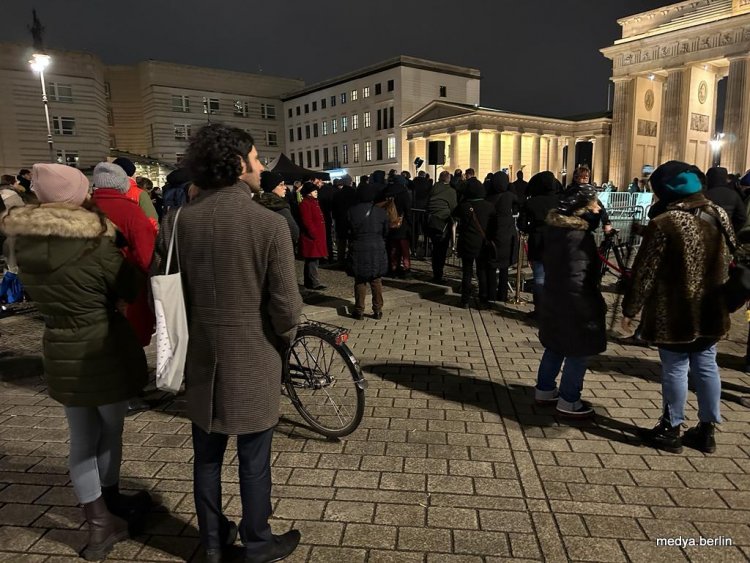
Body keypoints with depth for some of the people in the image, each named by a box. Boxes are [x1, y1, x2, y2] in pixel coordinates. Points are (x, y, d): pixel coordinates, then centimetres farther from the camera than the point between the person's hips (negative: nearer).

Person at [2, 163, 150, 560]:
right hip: (106, 350, -4)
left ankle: (99, 524, 25)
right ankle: (112, 505, 38)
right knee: (109, 433, 17)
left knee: (82, 439, 17)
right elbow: (131, 290, -8)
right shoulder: (96, 246, -21)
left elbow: (38, 292, 12)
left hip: (60, 354, 5)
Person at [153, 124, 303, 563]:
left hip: (200, 361, 4)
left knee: (207, 457, 20)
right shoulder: (270, 223, -17)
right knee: (254, 462, 14)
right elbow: (286, 307, -16)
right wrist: (283, 340, 5)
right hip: (254, 362, -4)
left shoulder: (178, 221, -5)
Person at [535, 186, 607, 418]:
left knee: (556, 346, 20)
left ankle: (544, 390, 30)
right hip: (575, 302, -9)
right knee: (578, 351, 3)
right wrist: (595, 304, -13)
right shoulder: (580, 235, -21)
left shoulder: (555, 227, 6)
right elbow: (577, 276, -22)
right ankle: (568, 401, 12)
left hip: (554, 296, 9)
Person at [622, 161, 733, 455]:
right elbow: (729, 261, 15)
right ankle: (706, 430, 26)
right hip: (710, 310, 7)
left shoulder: (664, 223, -18)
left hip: (673, 312, -6)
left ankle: (670, 430, 16)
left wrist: (630, 309, -8)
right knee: (707, 367, 14)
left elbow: (644, 272, -16)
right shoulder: (720, 215, 4)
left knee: (675, 369, 3)